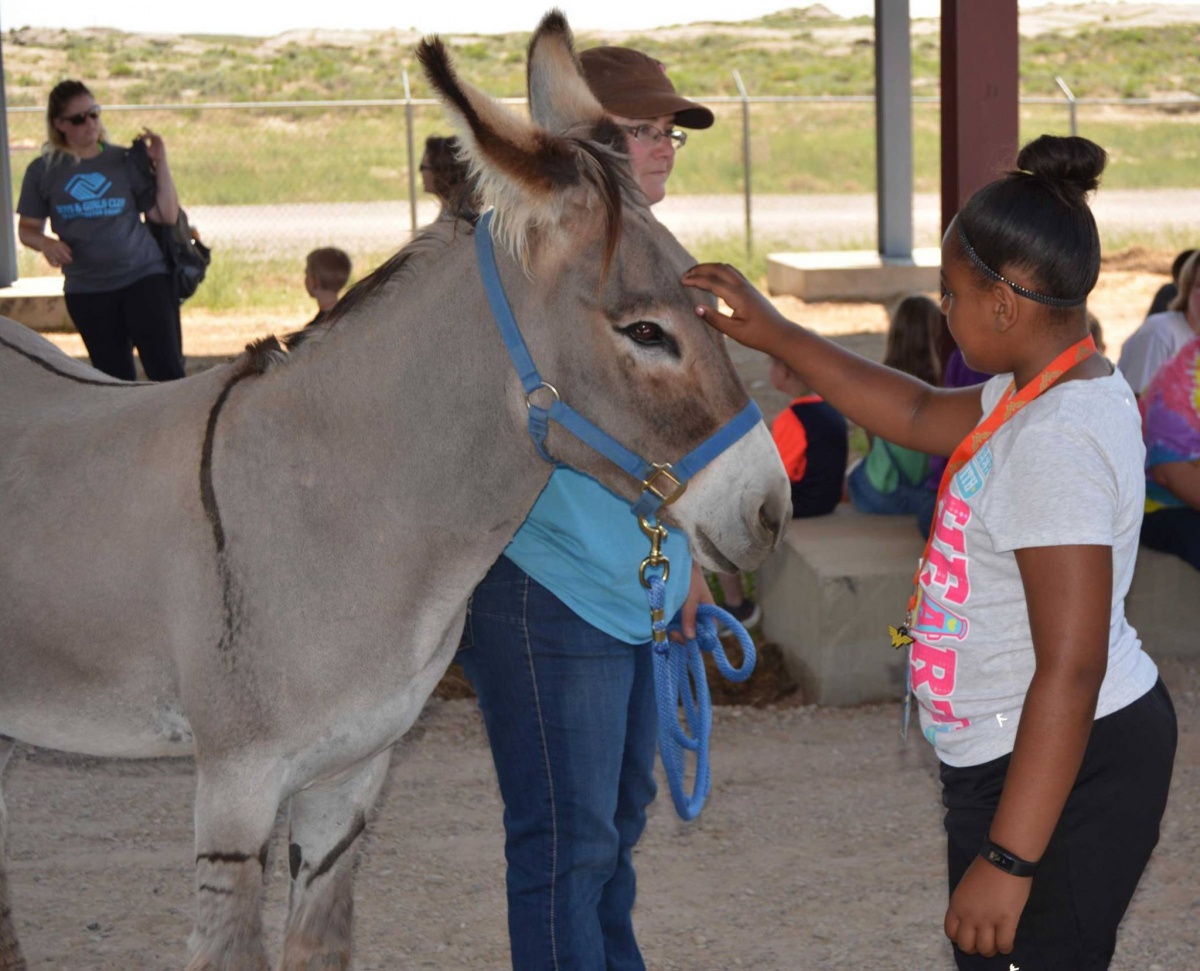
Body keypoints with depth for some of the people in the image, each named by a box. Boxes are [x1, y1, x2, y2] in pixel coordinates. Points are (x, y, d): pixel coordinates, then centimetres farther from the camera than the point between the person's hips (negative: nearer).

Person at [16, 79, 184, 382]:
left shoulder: (124, 161, 0)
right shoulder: (43, 170, 1)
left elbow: (167, 216, -2)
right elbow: (28, 228, 9)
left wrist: (160, 162, -10)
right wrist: (45, 243, -13)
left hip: (144, 276, -1)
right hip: (86, 290, 1)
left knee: (167, 371, -9)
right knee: (116, 380, 8)